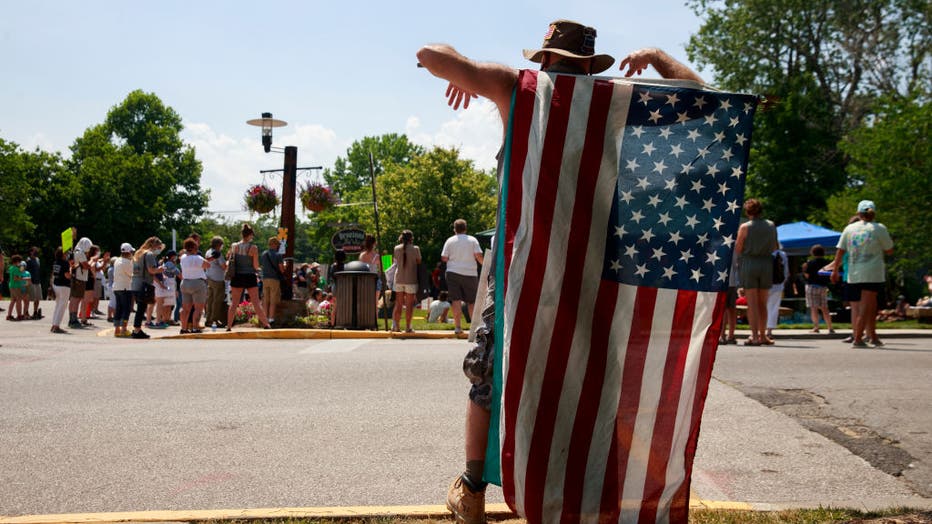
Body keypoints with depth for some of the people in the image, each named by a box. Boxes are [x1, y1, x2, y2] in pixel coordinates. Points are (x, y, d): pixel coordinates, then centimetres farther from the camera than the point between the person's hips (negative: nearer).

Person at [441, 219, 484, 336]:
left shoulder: (450, 241, 3)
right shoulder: (472, 240, 3)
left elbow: (444, 258, -1)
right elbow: (478, 255, -5)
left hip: (453, 273, 0)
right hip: (470, 273, 0)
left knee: (456, 300, -1)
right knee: (471, 301, 8)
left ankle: (457, 326, -6)